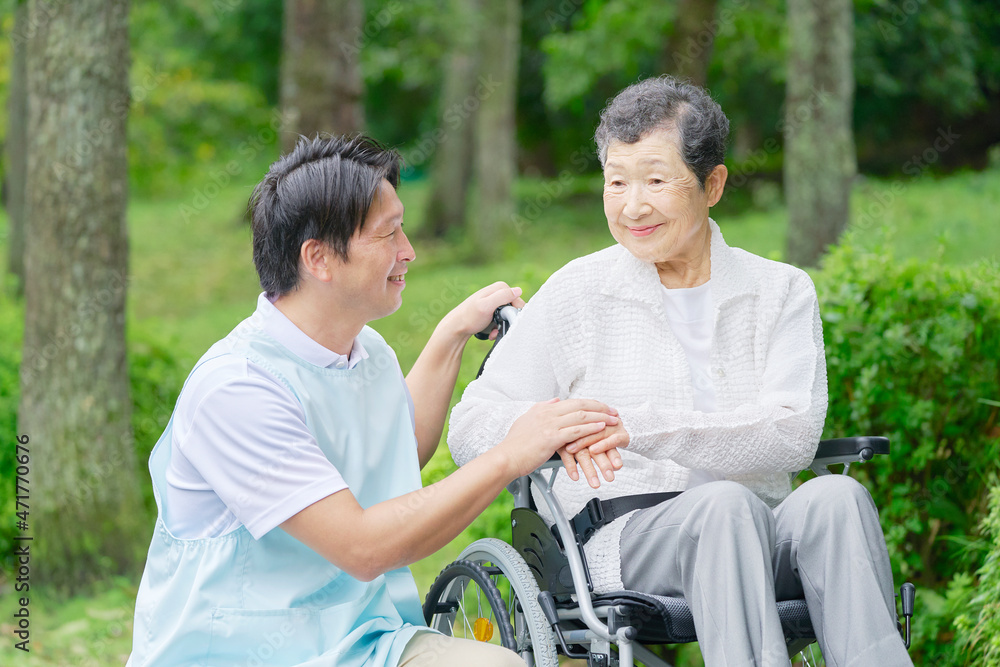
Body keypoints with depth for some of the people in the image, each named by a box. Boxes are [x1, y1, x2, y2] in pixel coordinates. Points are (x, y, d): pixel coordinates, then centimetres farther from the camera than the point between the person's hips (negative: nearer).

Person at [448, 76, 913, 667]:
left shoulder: (783, 292, 13)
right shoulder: (577, 293, 11)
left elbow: (793, 435, -4)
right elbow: (472, 427, 6)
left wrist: (638, 425, -14)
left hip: (766, 535, 2)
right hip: (626, 533, -2)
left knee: (835, 495, -32)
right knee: (726, 505, -35)